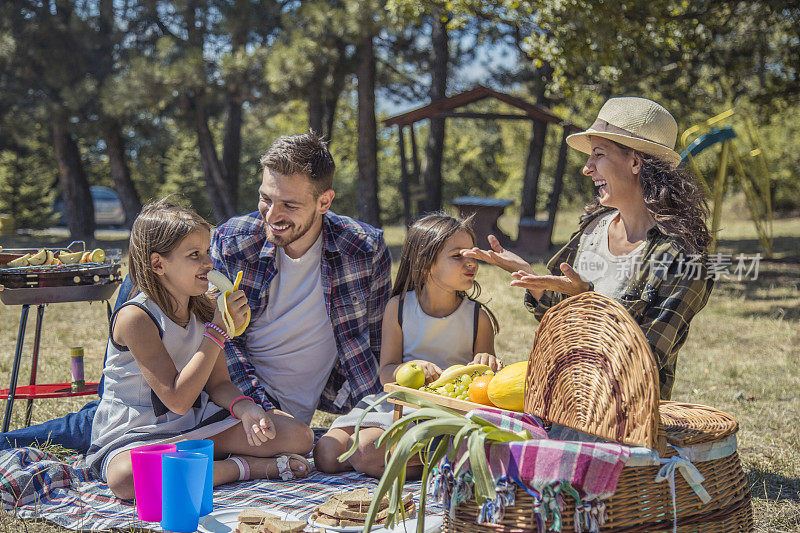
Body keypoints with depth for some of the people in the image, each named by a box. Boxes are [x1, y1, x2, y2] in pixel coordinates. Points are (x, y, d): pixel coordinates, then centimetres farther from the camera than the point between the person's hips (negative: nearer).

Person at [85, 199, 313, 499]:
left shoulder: (204, 308, 4)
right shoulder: (135, 317, -19)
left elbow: (219, 384, 6)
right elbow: (178, 400, -23)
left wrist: (246, 409, -18)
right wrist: (219, 330, -23)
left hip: (198, 423, 5)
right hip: (136, 434, -5)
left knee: (299, 436, -9)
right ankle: (246, 467, -26)